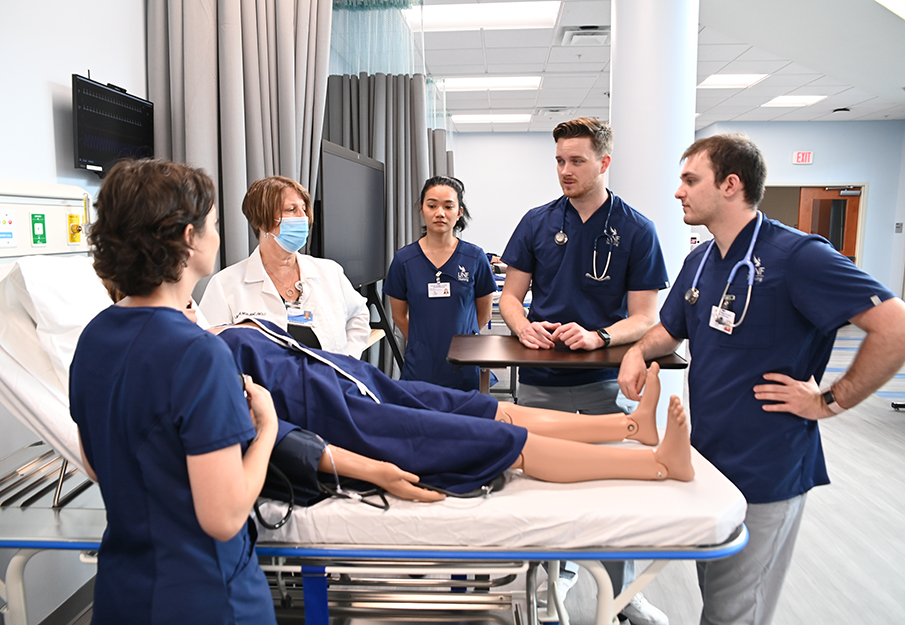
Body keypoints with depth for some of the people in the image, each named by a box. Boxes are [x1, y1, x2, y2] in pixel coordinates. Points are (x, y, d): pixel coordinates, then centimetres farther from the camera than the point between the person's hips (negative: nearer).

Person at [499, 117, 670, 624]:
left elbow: (645, 317, -4)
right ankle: (560, 568, 35)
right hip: (541, 379, 2)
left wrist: (597, 336, -22)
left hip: (606, 379, -1)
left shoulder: (636, 230, -2)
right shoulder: (538, 222, 4)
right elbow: (510, 296, 7)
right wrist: (525, 327, -14)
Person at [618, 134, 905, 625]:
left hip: (764, 474, -7)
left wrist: (830, 401, -17)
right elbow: (671, 329, 19)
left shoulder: (795, 256, -19)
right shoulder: (700, 261, 7)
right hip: (707, 458, 8)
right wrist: (638, 351, -1)